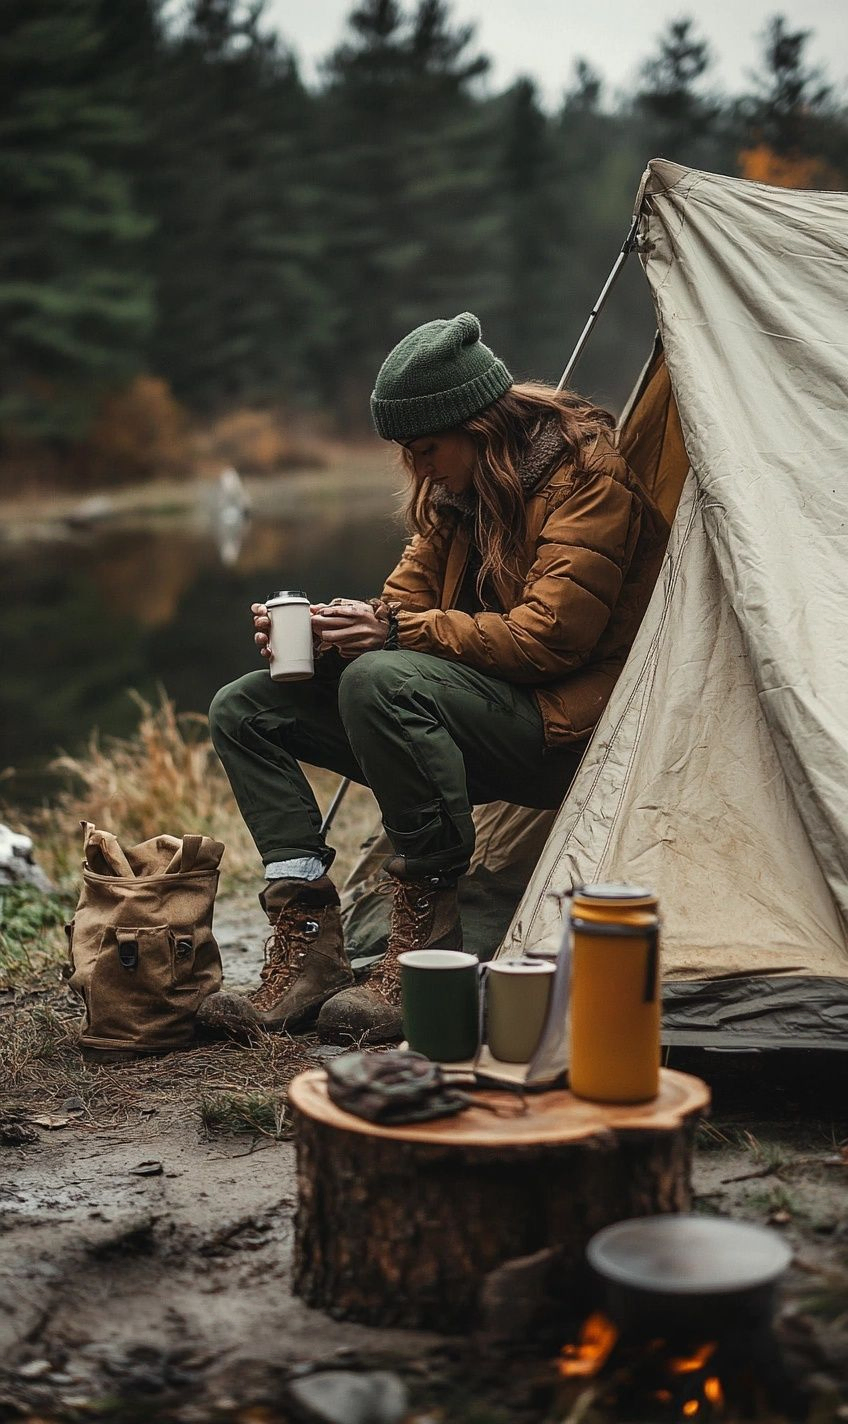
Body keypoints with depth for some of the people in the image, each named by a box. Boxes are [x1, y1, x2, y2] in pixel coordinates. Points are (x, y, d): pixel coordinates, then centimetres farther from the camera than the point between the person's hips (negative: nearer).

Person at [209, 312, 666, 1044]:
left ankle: (428, 943, -28)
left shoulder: (587, 475, -13)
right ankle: (308, 937, -13)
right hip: (459, 705, 9)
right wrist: (321, 631, -8)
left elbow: (547, 637, -21)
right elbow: (406, 602, 13)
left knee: (383, 678, -37)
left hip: (557, 732, -9)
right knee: (245, 709, 1)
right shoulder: (453, 488, 11)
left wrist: (397, 631, -20)